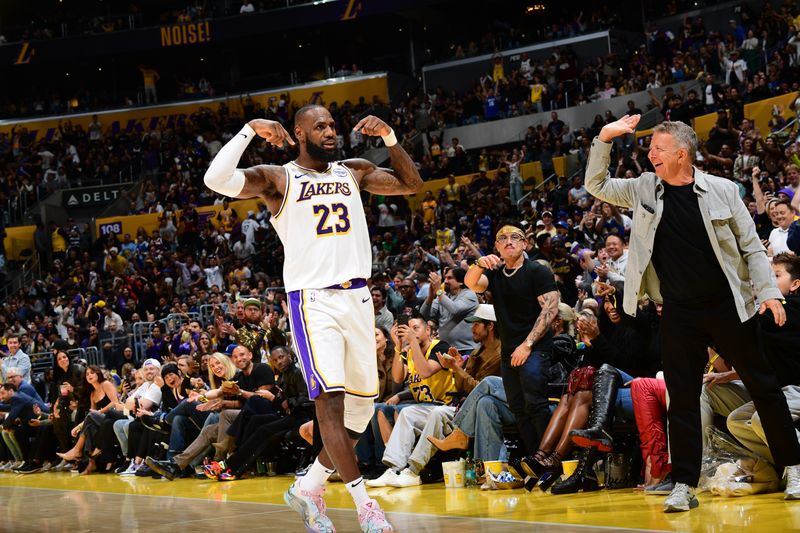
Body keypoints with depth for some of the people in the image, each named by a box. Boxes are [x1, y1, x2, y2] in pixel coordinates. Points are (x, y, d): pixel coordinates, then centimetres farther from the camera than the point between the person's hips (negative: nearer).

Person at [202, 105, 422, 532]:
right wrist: (250, 130, -18)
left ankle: (309, 487, 23)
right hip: (313, 301, -5)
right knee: (330, 400, -17)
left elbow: (412, 184, 15)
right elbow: (215, 180, -13)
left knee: (361, 405, 7)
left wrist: (388, 136, 2)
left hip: (357, 298, 5)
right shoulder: (278, 178, 1)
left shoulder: (353, 172, 15)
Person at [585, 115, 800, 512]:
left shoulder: (722, 190, -4)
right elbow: (597, 186, 7)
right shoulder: (644, 189, 4)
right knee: (682, 399, 1)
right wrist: (604, 139, -5)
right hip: (679, 313, 2)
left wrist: (768, 291, -10)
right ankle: (684, 486, 6)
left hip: (729, 305, -2)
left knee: (763, 388, 6)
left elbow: (751, 247, -1)